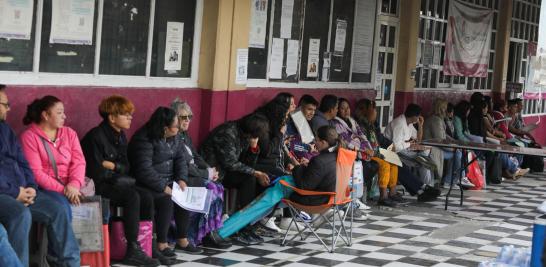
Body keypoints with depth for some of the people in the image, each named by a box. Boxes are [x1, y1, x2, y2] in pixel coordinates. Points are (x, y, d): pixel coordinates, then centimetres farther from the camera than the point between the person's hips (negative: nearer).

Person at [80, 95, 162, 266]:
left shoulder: (120, 136, 10)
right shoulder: (95, 136, -16)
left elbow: (126, 167, 9)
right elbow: (97, 172, -20)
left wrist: (112, 165, -9)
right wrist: (117, 173, -8)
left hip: (112, 183, 8)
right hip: (97, 186, -8)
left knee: (146, 197, -13)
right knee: (132, 197, -28)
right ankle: (133, 251, -24)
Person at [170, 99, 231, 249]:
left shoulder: (184, 135, 19)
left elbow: (196, 157, 20)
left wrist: (210, 170, 0)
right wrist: (207, 174, -13)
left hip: (193, 175, 9)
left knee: (218, 187, -13)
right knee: (211, 188, -24)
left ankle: (212, 232, -17)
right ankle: (208, 235, -17)